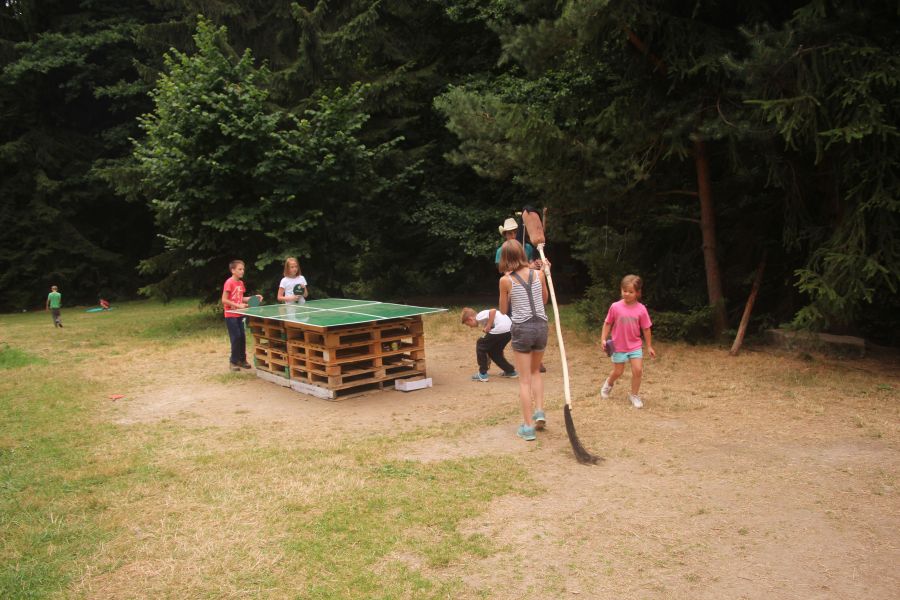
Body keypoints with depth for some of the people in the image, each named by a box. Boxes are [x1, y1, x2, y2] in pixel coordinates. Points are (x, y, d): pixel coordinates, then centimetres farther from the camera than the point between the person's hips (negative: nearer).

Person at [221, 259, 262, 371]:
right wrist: (238, 306, -21)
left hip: (239, 315, 7)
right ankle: (233, 361, 8)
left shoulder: (241, 283, 9)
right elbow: (224, 300, -17)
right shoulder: (229, 282, -14)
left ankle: (242, 360, 19)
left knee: (242, 337, 8)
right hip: (231, 315, -7)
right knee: (236, 338, -5)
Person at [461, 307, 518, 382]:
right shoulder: (484, 318, 29)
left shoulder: (479, 317, 1)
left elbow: (493, 311, -20)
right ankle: (511, 371, 29)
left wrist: (488, 327, -10)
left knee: (480, 345, 9)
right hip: (509, 330, 10)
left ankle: (482, 374, 11)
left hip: (500, 329, -10)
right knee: (494, 351, 26)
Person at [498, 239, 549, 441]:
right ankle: (539, 411, 14)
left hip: (521, 328, -3)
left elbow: (504, 310, 3)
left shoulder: (506, 280, -8)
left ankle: (528, 427, 5)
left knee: (524, 380, 4)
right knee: (535, 371, 26)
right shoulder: (538, 274, 0)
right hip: (541, 326, 3)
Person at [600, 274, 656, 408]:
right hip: (618, 346, -1)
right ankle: (609, 383, 44)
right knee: (618, 372, 10)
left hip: (635, 346, 1)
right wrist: (603, 339, -5)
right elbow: (608, 323, 0)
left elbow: (646, 329, -2)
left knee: (638, 370, -8)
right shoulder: (615, 307, -12)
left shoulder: (641, 309, -11)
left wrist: (649, 346, 3)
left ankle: (634, 395, 13)